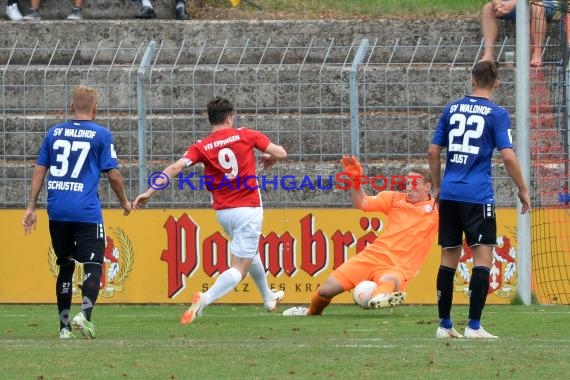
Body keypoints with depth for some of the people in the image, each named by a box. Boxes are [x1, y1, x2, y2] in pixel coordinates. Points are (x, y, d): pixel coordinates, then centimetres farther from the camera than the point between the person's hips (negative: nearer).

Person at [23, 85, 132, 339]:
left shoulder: (54, 133, 11)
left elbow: (39, 170, 10)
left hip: (57, 212, 4)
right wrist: (124, 202, 17)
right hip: (86, 212, -4)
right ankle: (85, 313, -28)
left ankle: (64, 326, 16)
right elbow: (113, 174, 0)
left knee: (65, 266, 15)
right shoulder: (101, 135, 0)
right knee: (93, 266, -4)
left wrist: (31, 207, 13)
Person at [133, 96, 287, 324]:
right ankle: (205, 299, -32)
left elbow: (175, 167, -16)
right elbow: (280, 153, -1)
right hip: (248, 209, -4)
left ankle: (268, 297, 49)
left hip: (222, 212, 4)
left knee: (249, 253, 31)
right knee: (239, 269, -8)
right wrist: (270, 158, 23)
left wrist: (149, 192, -17)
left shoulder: (202, 147, -3)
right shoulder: (245, 135, -5)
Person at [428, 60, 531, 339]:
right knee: (483, 256, -3)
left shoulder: (451, 110, 9)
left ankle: (444, 325, 13)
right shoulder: (497, 114, -4)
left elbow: (433, 152, 11)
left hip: (449, 193, 5)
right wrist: (523, 191, 1)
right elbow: (508, 157, -10)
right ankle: (473, 326, -11)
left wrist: (437, 187, 22)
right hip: (478, 196, -5)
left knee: (449, 257, 11)